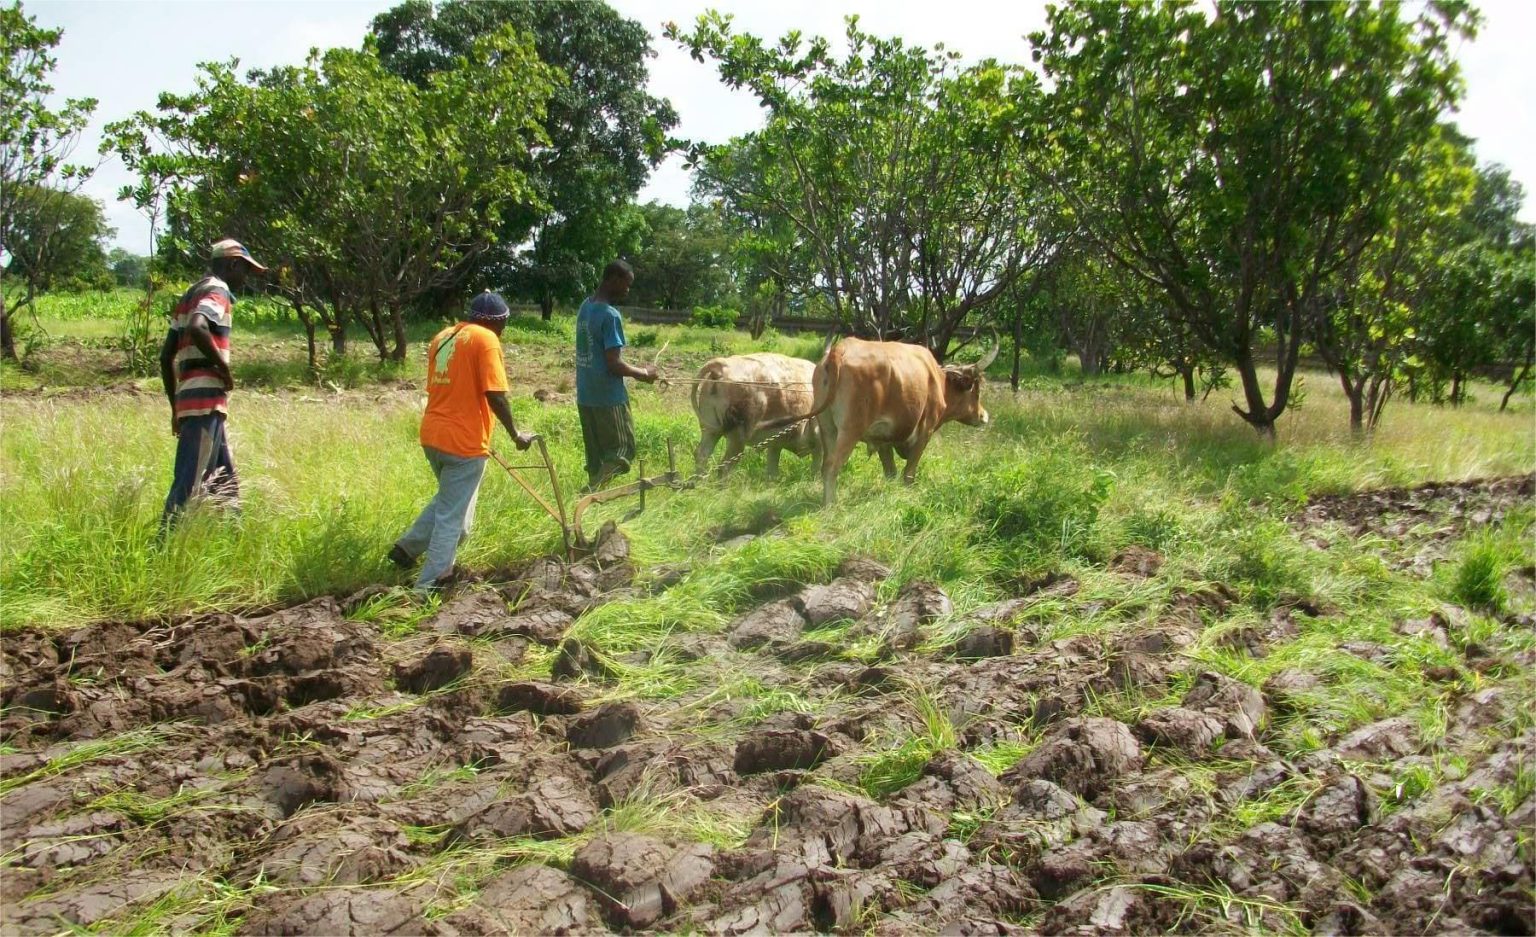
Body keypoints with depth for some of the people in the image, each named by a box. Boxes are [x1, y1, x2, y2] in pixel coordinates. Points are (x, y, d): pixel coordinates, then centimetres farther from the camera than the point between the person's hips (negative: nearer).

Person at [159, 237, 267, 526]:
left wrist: (176, 408, 23)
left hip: (187, 396, 10)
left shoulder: (190, 295, 23)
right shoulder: (217, 291, -4)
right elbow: (197, 328, -26)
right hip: (206, 398, -10)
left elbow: (166, 355, 21)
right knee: (190, 482, -10)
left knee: (225, 480, 14)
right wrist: (224, 367, -14)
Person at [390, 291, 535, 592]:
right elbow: (495, 396, -18)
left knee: (447, 500, 28)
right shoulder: (486, 340, -11)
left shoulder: (443, 336, 14)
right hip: (464, 441, -8)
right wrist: (516, 435, -7)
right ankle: (428, 585, 5)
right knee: (453, 515, 1)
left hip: (432, 434, 8)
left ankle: (408, 547, 24)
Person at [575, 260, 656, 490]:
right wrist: (643, 373, -6)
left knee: (596, 455, 14)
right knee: (622, 451, 1)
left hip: (585, 395, 8)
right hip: (608, 397, -8)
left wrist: (637, 372, 17)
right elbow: (614, 364, -21)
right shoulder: (610, 315, -18)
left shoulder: (585, 307, 10)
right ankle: (591, 492, -12)